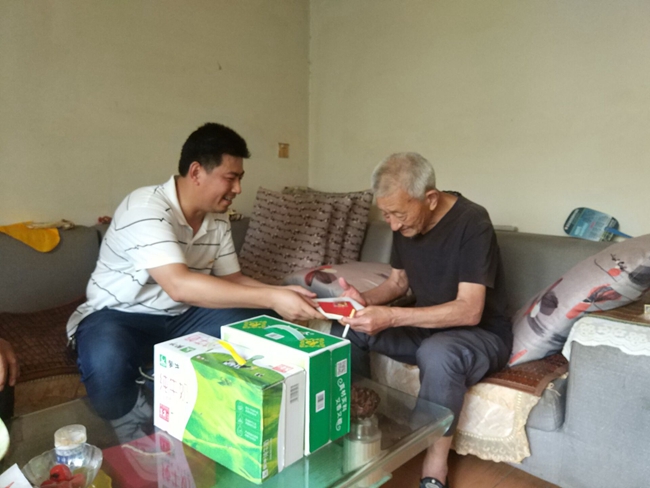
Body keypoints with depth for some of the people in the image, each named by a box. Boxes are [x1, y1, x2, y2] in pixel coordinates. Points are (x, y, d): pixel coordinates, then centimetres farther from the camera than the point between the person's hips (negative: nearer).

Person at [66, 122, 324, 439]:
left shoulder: (218, 218, 0)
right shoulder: (146, 208, -26)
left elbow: (230, 279, 3)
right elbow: (179, 285, -40)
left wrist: (279, 293, -18)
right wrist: (271, 298, -41)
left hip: (182, 316, 7)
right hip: (118, 315, -6)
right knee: (106, 366, -40)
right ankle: (138, 435, -6)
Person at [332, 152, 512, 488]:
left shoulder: (471, 222, -25)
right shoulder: (405, 223, -3)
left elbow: (469, 311, -30)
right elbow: (398, 281, 8)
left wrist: (391, 317, -38)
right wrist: (365, 300, -13)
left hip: (481, 334, -6)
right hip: (427, 327, 7)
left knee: (437, 353, -39)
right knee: (345, 330, -9)